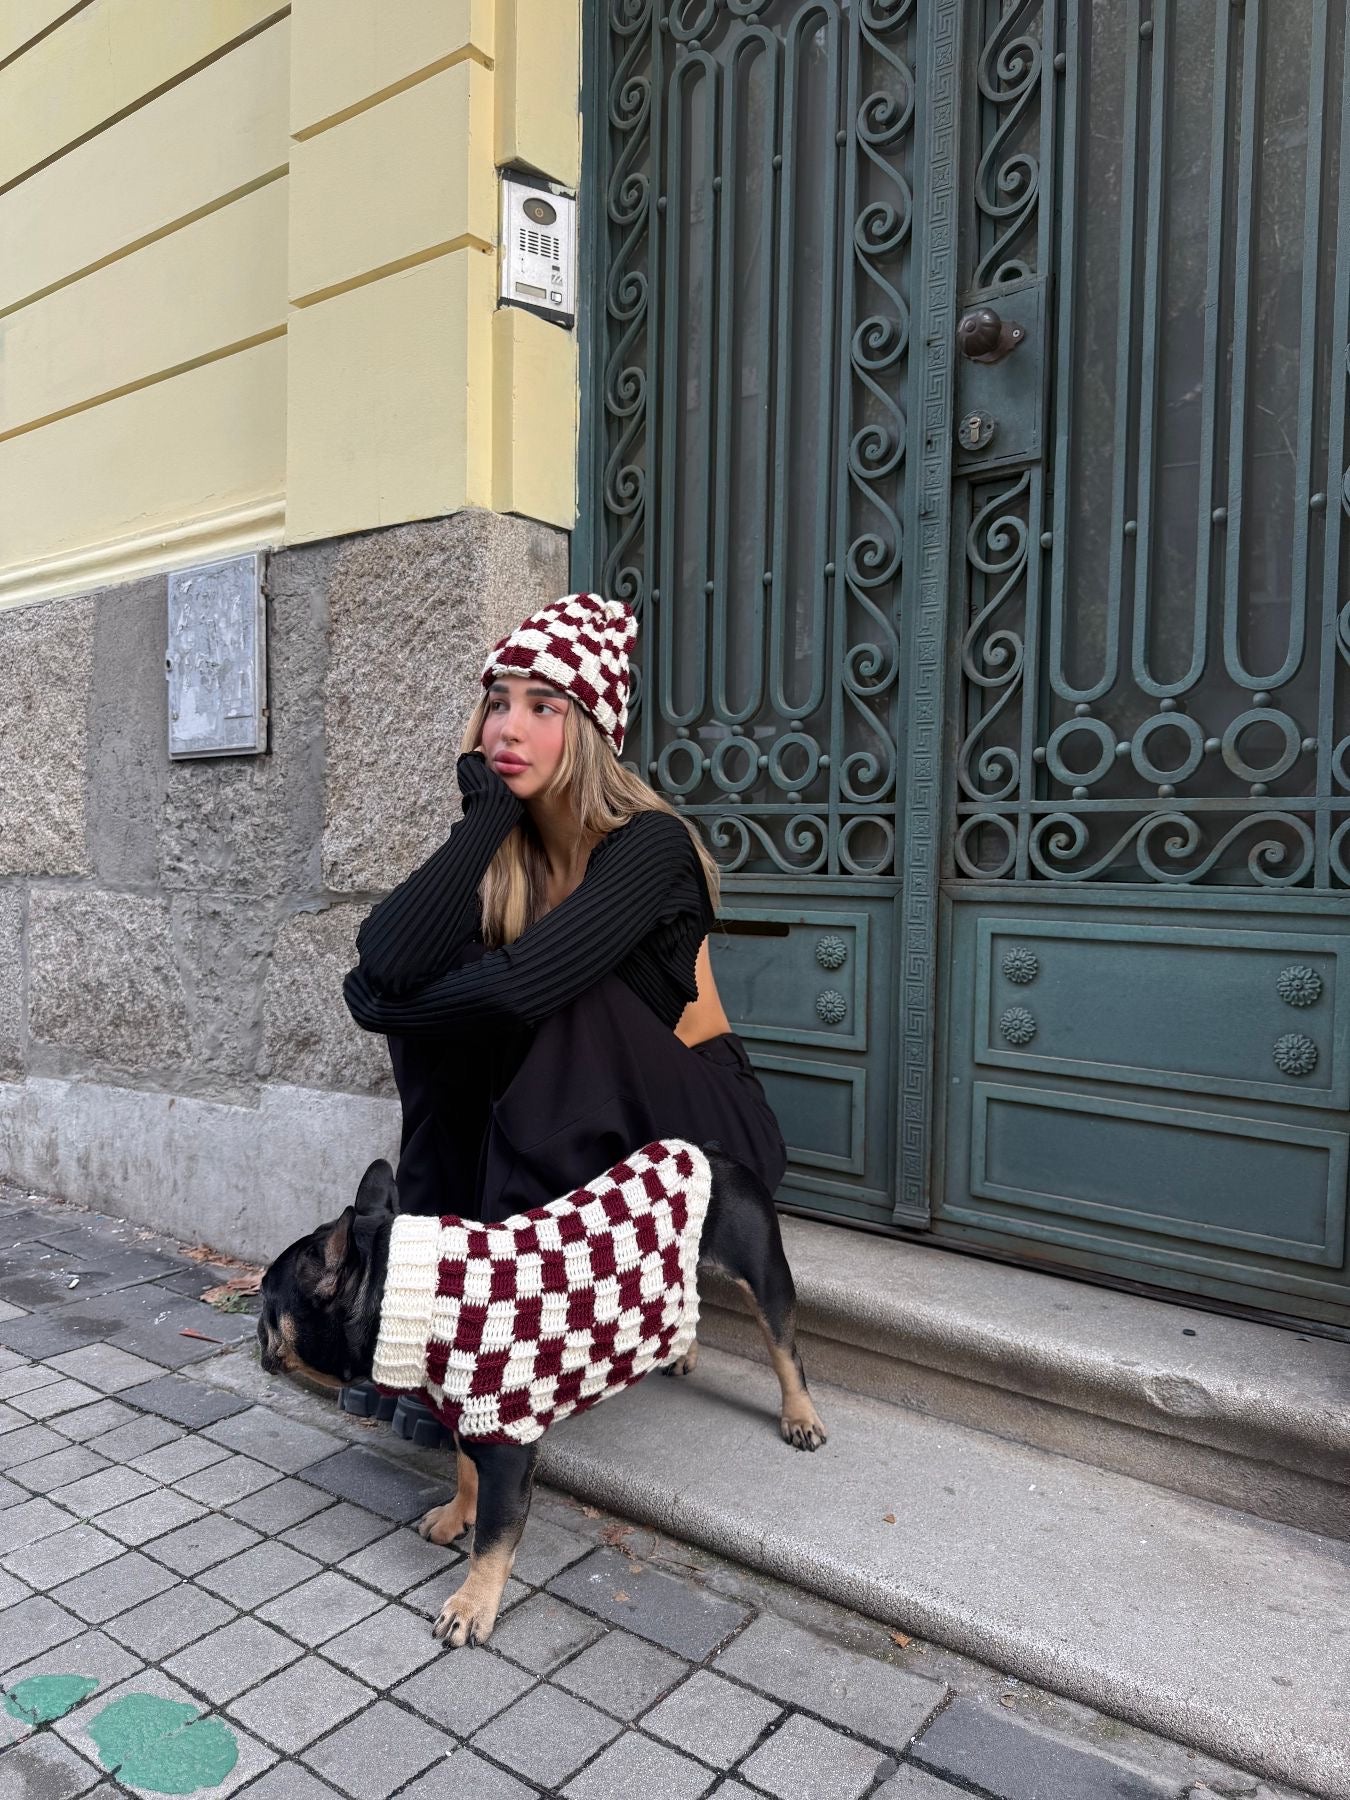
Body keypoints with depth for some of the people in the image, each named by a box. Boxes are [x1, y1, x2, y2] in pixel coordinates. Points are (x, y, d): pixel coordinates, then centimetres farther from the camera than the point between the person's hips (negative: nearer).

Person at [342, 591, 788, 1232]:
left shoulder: (651, 841, -21)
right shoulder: (504, 851, -7)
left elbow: (521, 988, -35)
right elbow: (383, 965, -26)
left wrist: (382, 1003, -18)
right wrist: (489, 809, -23)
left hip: (700, 1126, -4)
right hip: (581, 1131, 5)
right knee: (445, 995, -17)